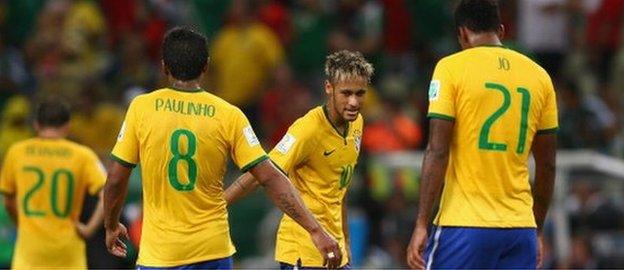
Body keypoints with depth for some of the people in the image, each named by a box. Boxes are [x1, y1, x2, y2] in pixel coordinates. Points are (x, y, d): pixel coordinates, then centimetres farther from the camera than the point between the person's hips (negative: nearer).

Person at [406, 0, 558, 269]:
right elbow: (547, 165, 14)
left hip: (464, 226, -4)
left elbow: (437, 153, -9)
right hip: (520, 227, 4)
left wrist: (421, 224, -7)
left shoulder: (451, 68, -3)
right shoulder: (538, 75, 11)